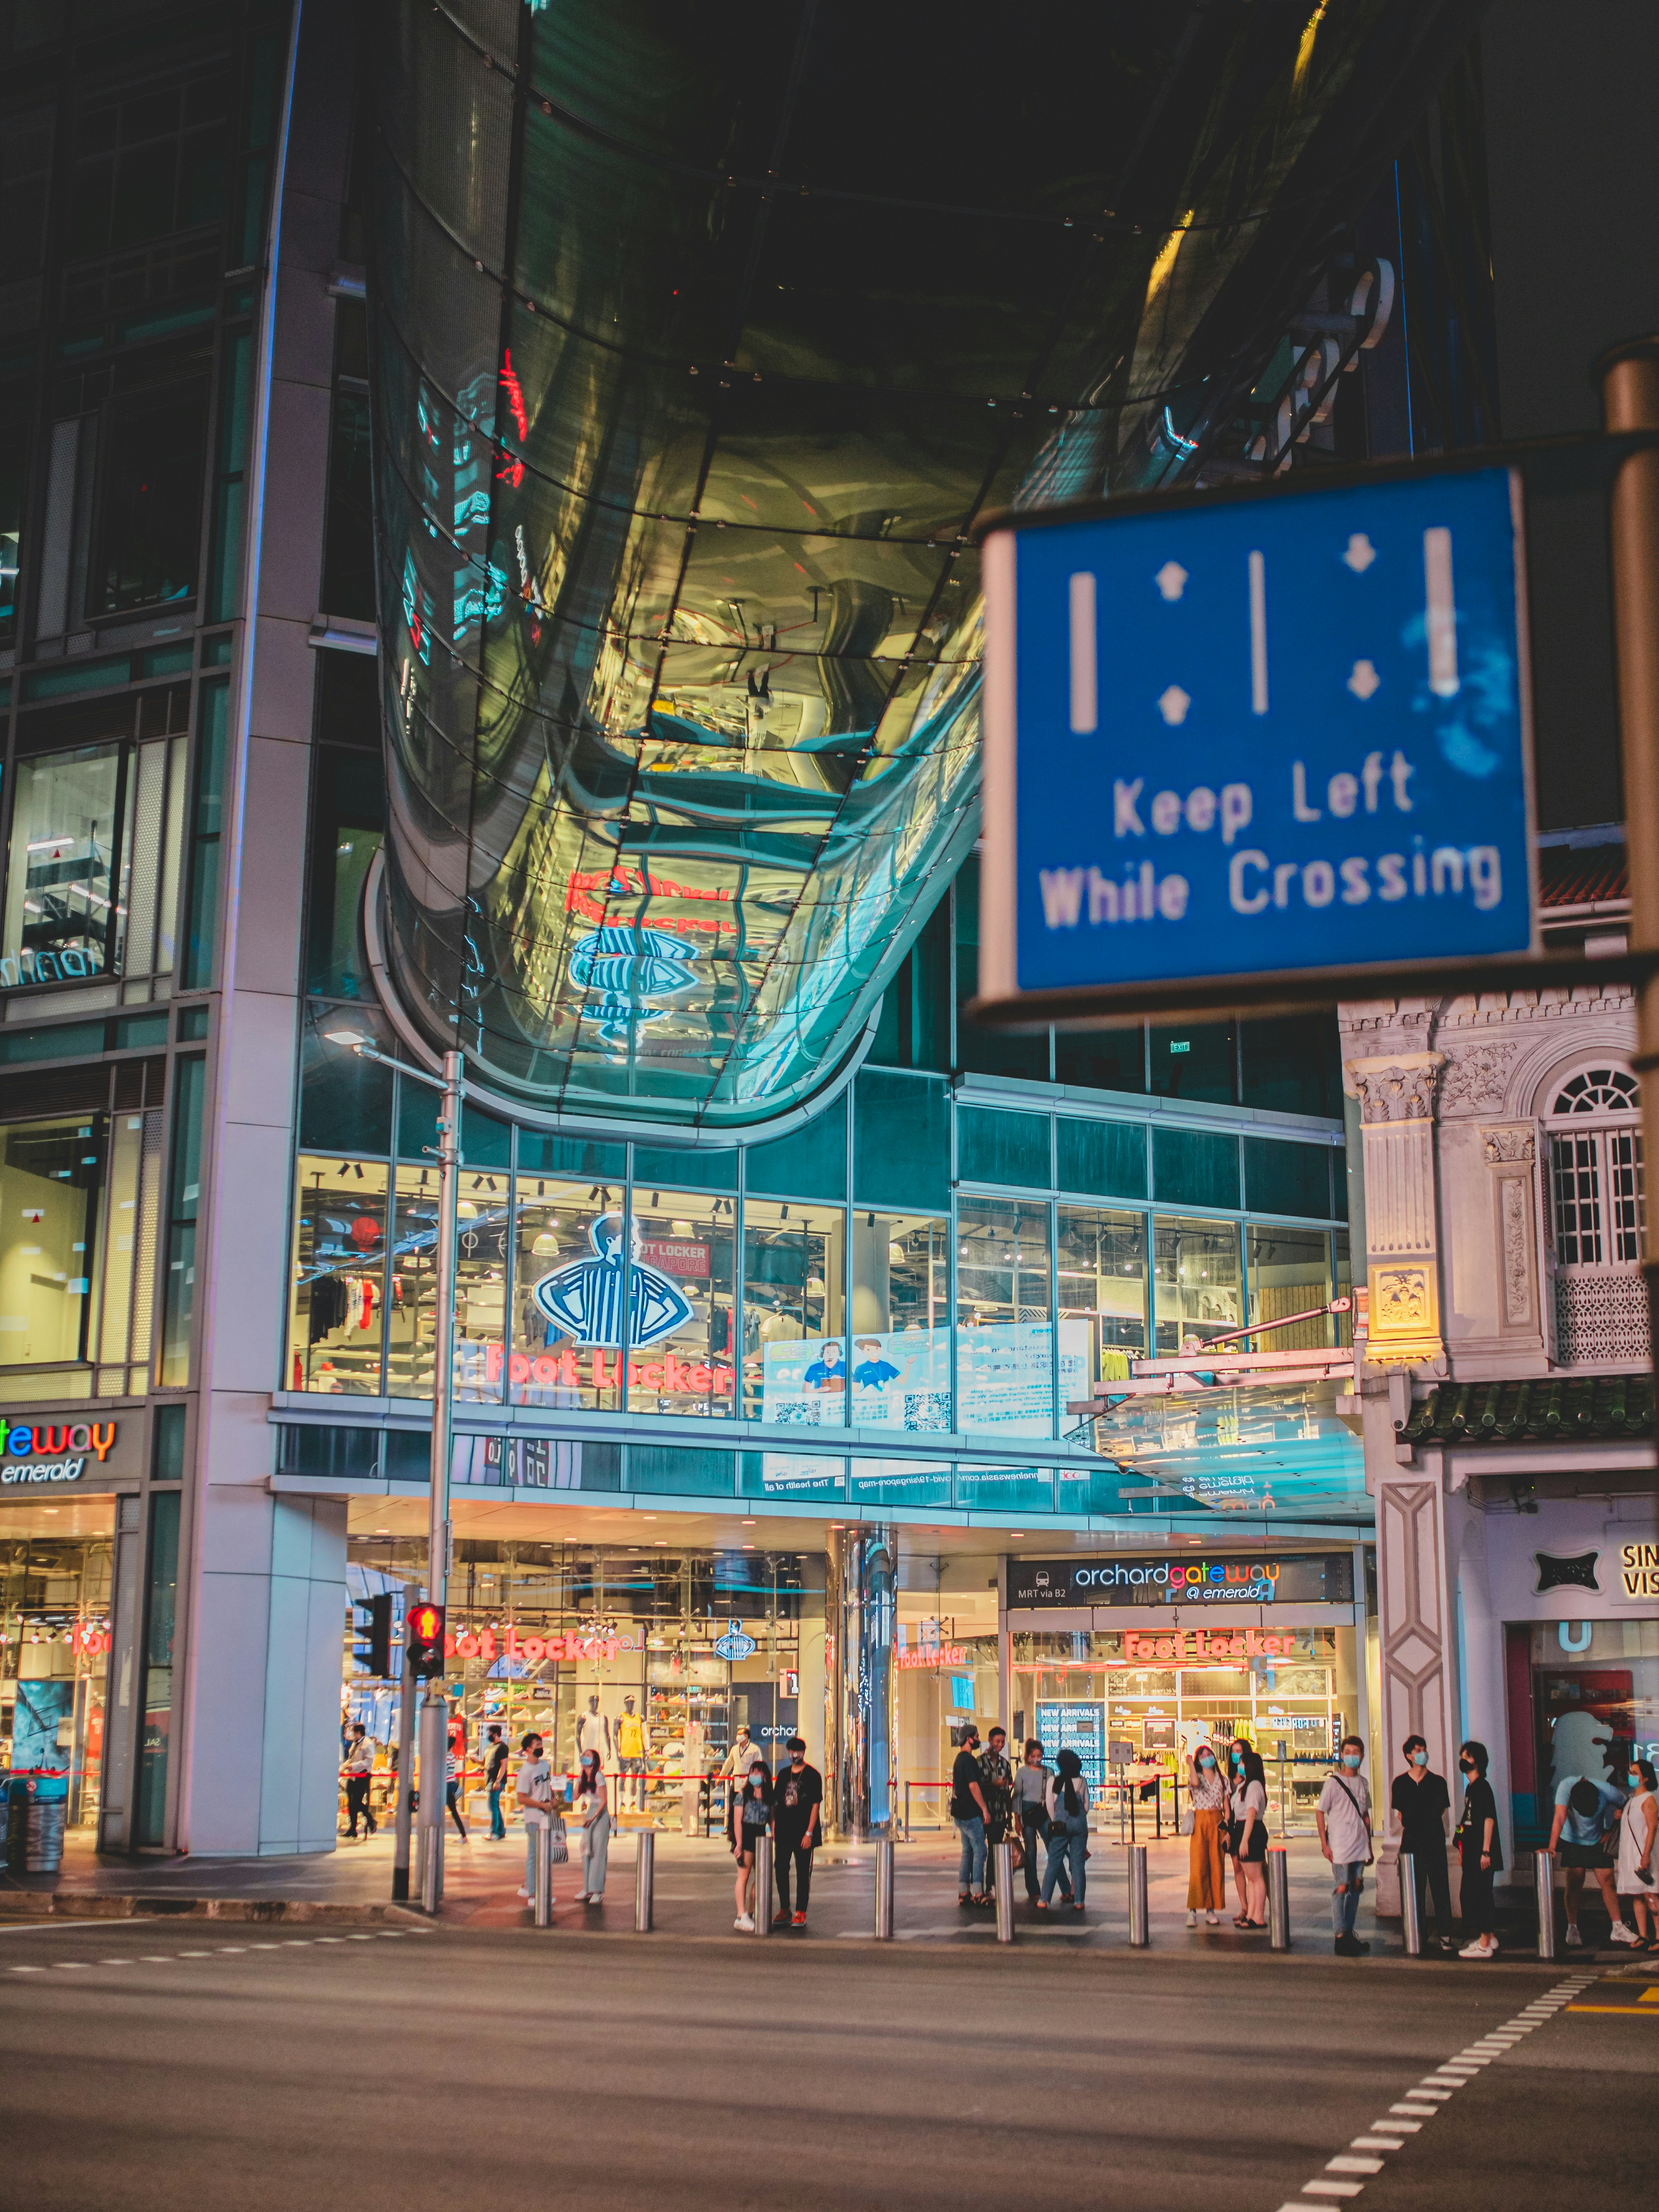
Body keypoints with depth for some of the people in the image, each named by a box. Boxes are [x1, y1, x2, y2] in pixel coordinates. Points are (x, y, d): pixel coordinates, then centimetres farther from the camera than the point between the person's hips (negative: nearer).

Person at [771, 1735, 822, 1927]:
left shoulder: (812, 1775, -3)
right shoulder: (783, 1774, 11)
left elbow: (816, 1805, -7)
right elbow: (775, 1802, 15)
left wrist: (809, 1833, -13)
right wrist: (773, 1826, 6)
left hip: (803, 1833, -5)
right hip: (783, 1832, 5)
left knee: (803, 1873, 1)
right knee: (780, 1870, 4)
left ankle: (801, 1913, 7)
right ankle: (784, 1911, 14)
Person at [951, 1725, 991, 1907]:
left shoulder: (960, 1758, 17)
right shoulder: (969, 1759, -14)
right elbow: (974, 1786, -19)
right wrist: (984, 1809, -14)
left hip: (961, 1812, 10)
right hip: (971, 1813, -10)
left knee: (968, 1851, 11)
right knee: (980, 1851, -9)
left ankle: (964, 1893, 12)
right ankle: (978, 1894, -13)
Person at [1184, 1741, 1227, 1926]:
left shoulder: (1222, 1779, 12)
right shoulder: (1196, 1777, 4)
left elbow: (1226, 1806, 9)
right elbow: (1195, 1782, -22)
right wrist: (1190, 1763, -12)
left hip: (1217, 1823, 3)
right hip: (1200, 1823, -3)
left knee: (1217, 1866, 2)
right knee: (1198, 1867, -8)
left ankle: (1212, 1910, 9)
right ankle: (1193, 1911, -7)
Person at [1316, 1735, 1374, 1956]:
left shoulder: (1362, 1782, 11)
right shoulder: (1333, 1782, -7)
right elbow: (1320, 1812, -6)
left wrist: (1369, 1845, 17)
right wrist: (1324, 1844, -11)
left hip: (1360, 1846, 6)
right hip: (1340, 1847, -6)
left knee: (1356, 1887, 9)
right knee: (1341, 1888, -7)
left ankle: (1350, 1933, 18)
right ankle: (1340, 1937, -3)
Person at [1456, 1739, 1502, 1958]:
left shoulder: (1482, 1786, -13)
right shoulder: (1471, 1787, 15)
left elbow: (1489, 1819, -18)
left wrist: (1485, 1851, -21)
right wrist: (1463, 1850, 21)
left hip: (1481, 1852, -10)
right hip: (1472, 1852, 10)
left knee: (1479, 1895, -6)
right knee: (1471, 1895, 13)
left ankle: (1484, 1944, -3)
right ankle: (1490, 1938, 22)